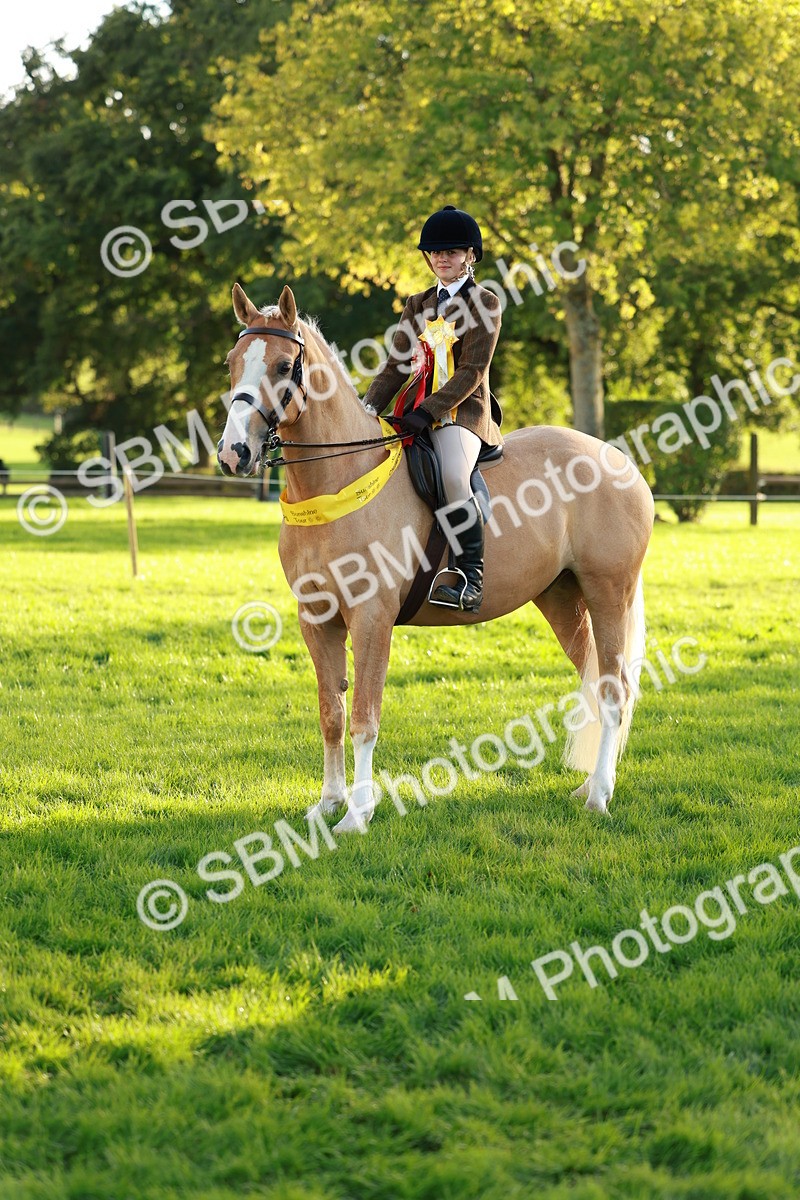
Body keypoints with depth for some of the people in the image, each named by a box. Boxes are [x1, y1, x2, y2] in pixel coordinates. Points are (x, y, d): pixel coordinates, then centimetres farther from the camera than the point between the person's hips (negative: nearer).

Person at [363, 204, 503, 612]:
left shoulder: (484, 302, -1)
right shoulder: (417, 307, 18)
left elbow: (471, 372, -11)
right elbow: (395, 367, 14)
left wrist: (428, 411, -21)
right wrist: (368, 407, -4)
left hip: (463, 409, -7)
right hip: (418, 412, 7)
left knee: (454, 476, -34)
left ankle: (471, 582, -33)